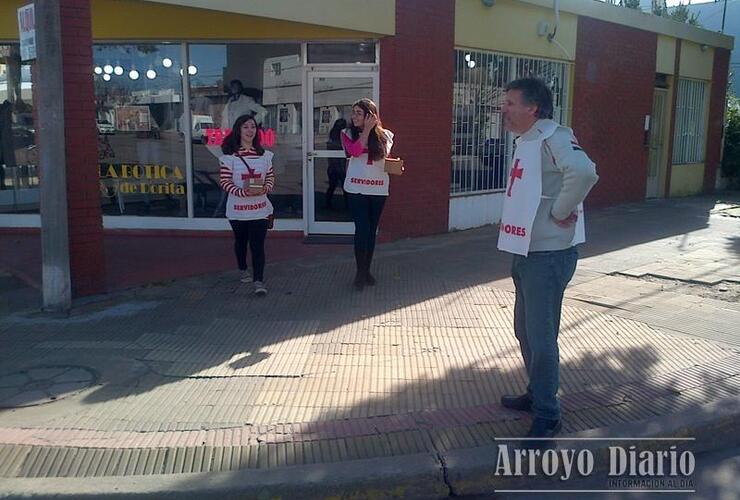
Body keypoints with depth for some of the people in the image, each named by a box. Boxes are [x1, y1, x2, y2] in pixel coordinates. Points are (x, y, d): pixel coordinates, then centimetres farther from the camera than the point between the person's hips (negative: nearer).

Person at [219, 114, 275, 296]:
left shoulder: (264, 155, 4)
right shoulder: (230, 156, -6)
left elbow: (271, 179, 6)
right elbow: (225, 182, -9)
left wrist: (264, 189, -16)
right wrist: (243, 192, -24)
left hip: (260, 209, 1)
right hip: (237, 209, 0)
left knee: (258, 245, -7)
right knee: (241, 241, 19)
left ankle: (259, 281, -6)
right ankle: (243, 270, 42)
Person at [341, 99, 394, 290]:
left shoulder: (384, 136, 5)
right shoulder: (348, 134, 1)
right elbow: (354, 151, -18)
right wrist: (367, 130, -17)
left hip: (379, 189, 2)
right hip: (356, 188, -2)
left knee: (372, 230, 10)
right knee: (361, 229, -6)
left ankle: (367, 270, 22)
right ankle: (360, 272, 6)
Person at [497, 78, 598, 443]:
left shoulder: (554, 138, -17)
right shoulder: (525, 141, 12)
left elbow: (583, 172, -36)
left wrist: (560, 212, -24)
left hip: (548, 255, -10)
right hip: (524, 252, 10)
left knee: (540, 337, -3)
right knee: (525, 331, 20)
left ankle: (547, 416, 11)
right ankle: (536, 394, 36)